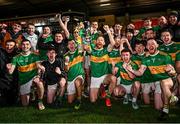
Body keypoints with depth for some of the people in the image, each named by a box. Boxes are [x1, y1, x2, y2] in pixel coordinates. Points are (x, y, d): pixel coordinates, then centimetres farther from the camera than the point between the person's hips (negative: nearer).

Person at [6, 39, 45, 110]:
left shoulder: (35, 56, -3)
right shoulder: (16, 58, -2)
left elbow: (38, 65, -18)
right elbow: (11, 72, -9)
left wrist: (39, 66, -42)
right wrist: (9, 68, -33)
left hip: (33, 77, -2)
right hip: (23, 81, 2)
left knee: (39, 82, -39)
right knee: (25, 104, 7)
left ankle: (40, 101, -14)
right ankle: (29, 94, 41)